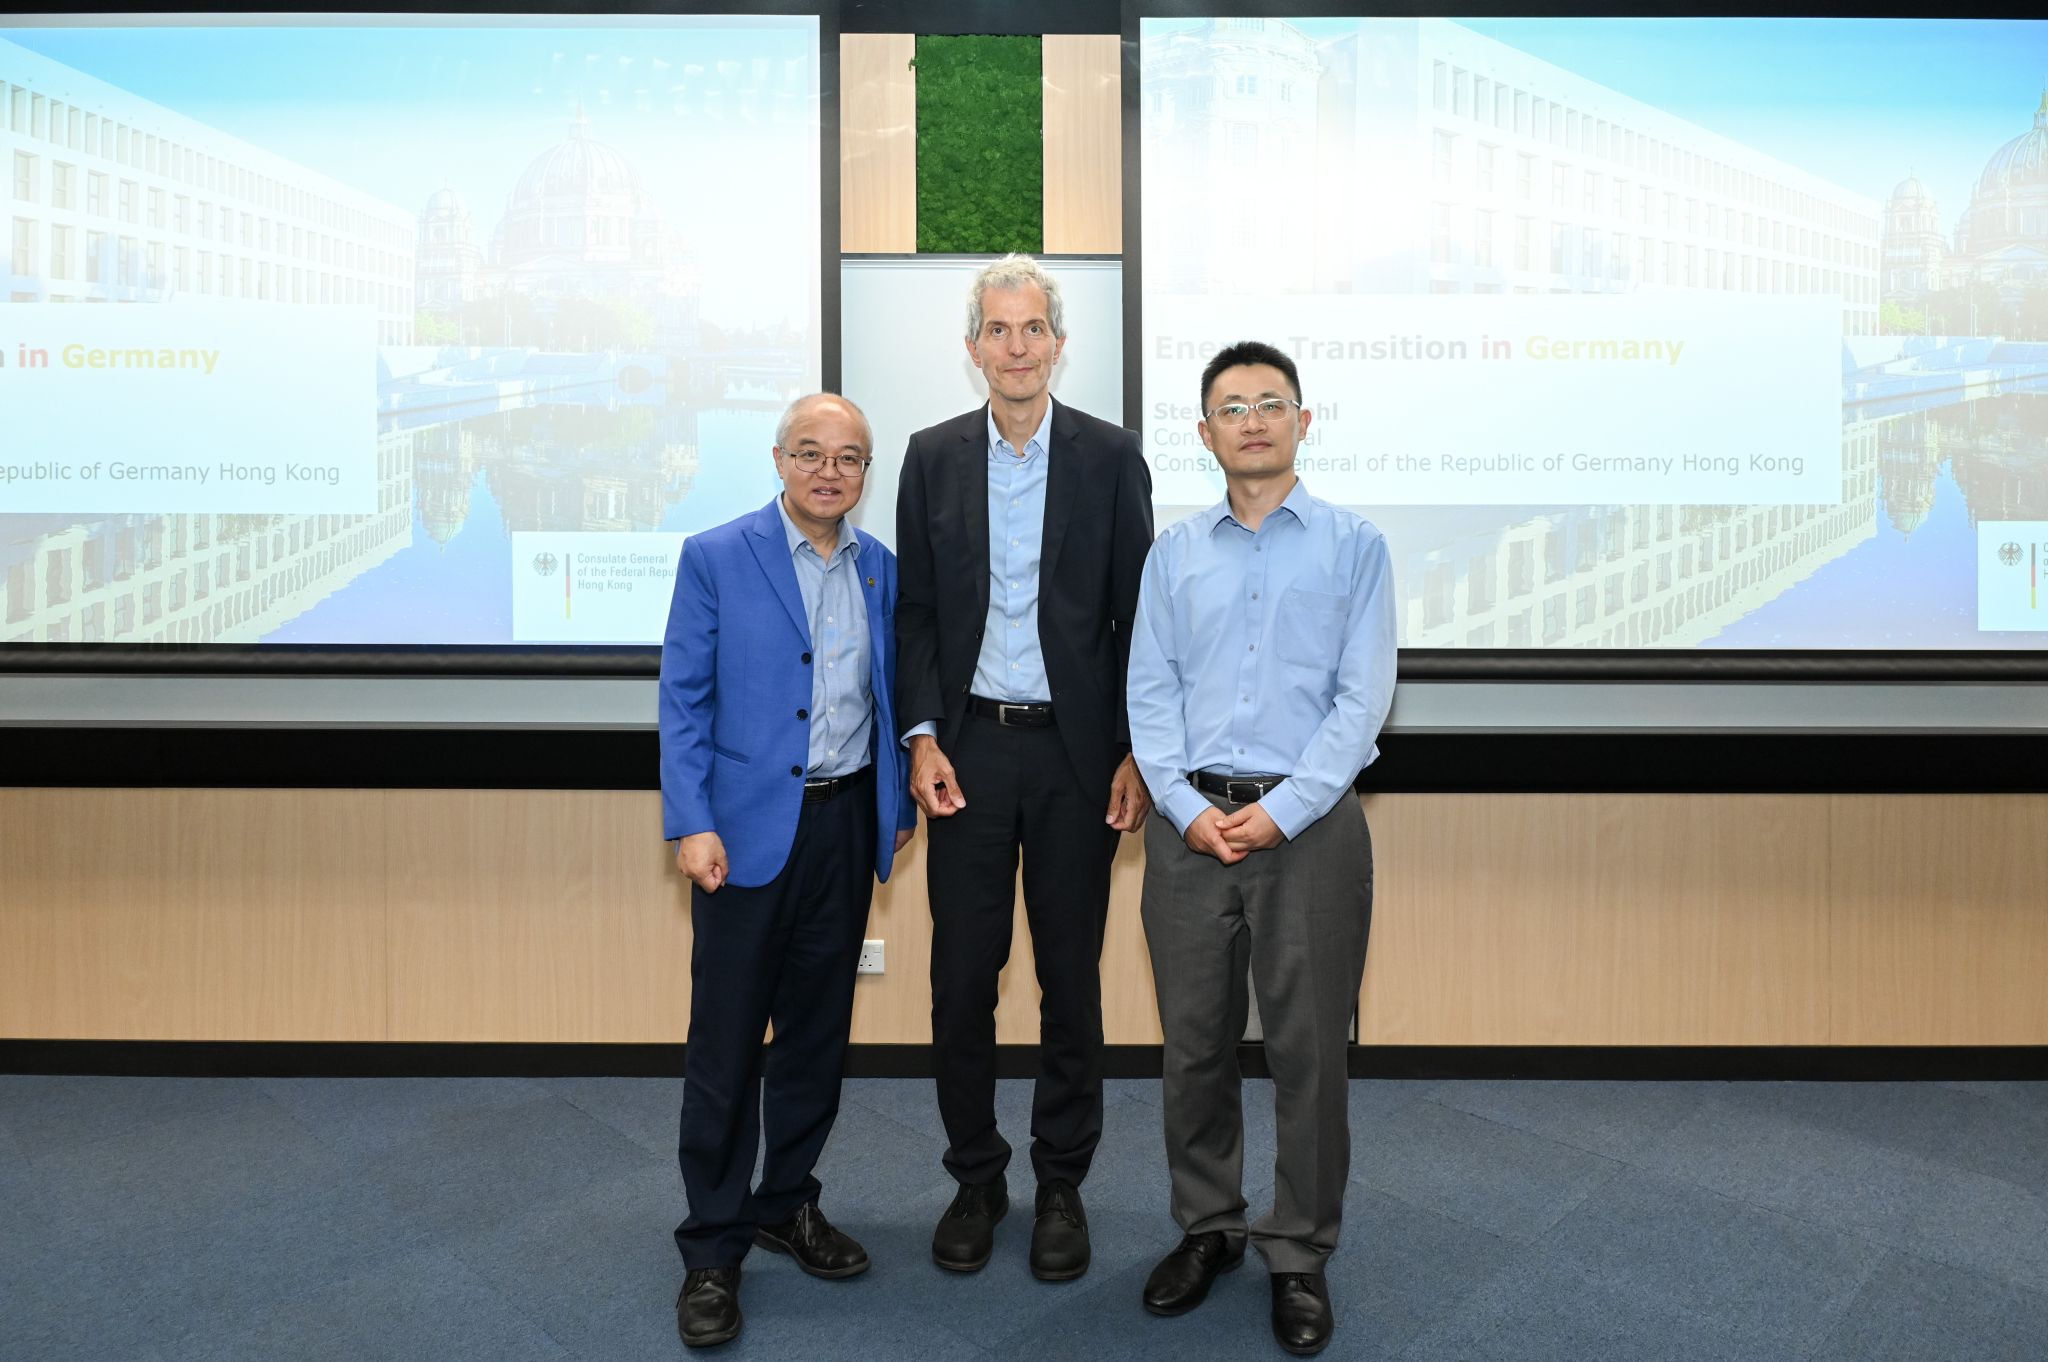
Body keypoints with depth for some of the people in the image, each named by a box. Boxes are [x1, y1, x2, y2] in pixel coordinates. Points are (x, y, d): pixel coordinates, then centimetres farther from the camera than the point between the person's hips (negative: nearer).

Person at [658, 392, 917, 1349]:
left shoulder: (881, 569, 9)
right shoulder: (715, 558, -4)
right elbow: (683, 700, -5)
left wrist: (898, 804, 10)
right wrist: (691, 824, -13)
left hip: (847, 823, 4)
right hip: (748, 828, -4)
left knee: (818, 1028, 14)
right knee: (726, 1040, 2)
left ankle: (788, 1203, 33)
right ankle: (712, 1248, 17)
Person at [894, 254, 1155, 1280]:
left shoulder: (1110, 457, 1)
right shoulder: (932, 457, 5)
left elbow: (1136, 612, 1)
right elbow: (915, 610, 6)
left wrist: (1138, 754, -5)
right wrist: (923, 739, -5)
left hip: (1076, 751, -1)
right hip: (968, 747, 1)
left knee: (1071, 979, 9)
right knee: (962, 976, 7)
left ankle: (1061, 1186, 26)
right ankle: (975, 1179, 26)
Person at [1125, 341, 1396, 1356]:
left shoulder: (1353, 546, 4)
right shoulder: (1175, 552, 11)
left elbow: (1362, 696, -4)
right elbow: (1149, 692, 5)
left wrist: (1281, 812, -12)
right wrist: (1187, 808, -8)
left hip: (1308, 824, -2)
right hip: (1191, 826, 2)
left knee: (1308, 1050, 4)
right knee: (1194, 1044, 11)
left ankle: (1299, 1255, 21)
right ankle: (1207, 1228, 29)